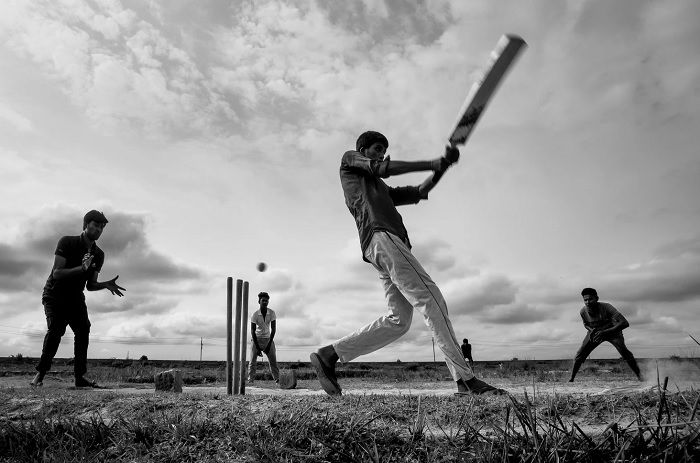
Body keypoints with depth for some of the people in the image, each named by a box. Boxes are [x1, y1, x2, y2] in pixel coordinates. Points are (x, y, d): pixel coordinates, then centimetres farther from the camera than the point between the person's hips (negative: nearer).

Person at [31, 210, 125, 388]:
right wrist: (82, 268, -37)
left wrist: (106, 285, -20)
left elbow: (90, 285, 0)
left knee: (83, 328, -14)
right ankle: (40, 374, -9)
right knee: (56, 329, -22)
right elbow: (57, 273, -23)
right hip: (55, 295, -4)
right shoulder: (67, 242, -14)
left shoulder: (98, 254, 0)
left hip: (76, 297, 4)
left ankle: (80, 376, -12)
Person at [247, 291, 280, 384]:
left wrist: (269, 344, -15)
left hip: (268, 338, 1)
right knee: (253, 361, -6)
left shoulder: (272, 313, -11)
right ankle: (250, 380, -1)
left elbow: (273, 329, -10)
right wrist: (257, 347, -16)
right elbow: (252, 331, -13)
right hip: (256, 338, -1)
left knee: (273, 360, -5)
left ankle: (277, 379, -4)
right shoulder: (255, 315, -16)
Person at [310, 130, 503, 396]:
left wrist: (442, 166, 14)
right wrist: (431, 164, 8)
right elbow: (385, 169, 4)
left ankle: (328, 355, 3)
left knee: (399, 321, 0)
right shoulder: (349, 159, 20)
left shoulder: (383, 190, 38)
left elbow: (420, 192, 28)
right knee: (430, 299, -17)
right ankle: (465, 379, -21)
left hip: (392, 243, 9)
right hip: (380, 236, -9)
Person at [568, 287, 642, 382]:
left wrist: (605, 332, -50)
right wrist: (591, 330, -23)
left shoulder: (606, 307, -36)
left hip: (612, 330, -2)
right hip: (595, 332, 2)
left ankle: (639, 375, -10)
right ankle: (571, 378, 3)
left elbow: (625, 323, -44)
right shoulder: (583, 311, -23)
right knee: (580, 354, -9)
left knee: (624, 351, -26)